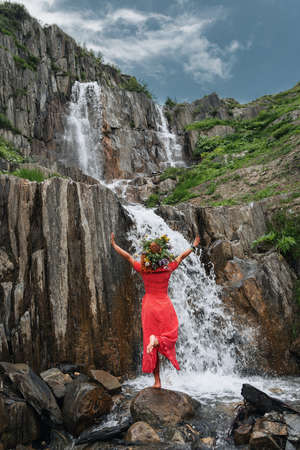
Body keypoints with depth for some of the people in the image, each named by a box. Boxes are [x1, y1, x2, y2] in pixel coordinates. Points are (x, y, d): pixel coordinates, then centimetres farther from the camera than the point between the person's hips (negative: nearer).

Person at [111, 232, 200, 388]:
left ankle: (157, 381, 4)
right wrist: (193, 246, 26)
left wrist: (114, 244, 13)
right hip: (165, 306, 0)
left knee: (151, 346, 6)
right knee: (170, 337, 14)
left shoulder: (143, 269, -7)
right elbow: (182, 256, 10)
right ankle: (157, 340, -22)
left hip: (149, 306, 0)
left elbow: (127, 256, 1)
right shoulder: (168, 268, -4)